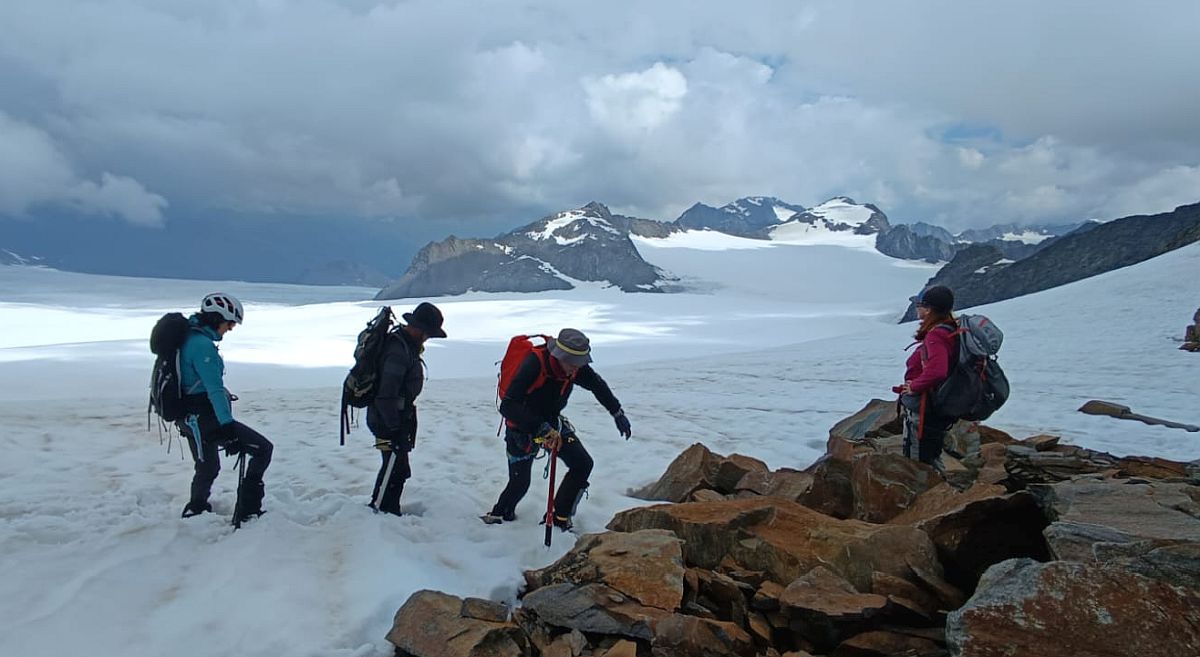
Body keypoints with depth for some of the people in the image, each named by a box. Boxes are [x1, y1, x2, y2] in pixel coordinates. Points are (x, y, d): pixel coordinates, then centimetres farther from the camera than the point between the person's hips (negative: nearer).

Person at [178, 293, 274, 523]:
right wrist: (228, 427, -31)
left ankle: (195, 510, 46)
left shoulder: (187, 336, 11)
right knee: (263, 448, -8)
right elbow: (214, 389, -27)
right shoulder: (202, 344, -20)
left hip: (190, 418, 10)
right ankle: (247, 511, -9)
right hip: (206, 419, -10)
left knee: (208, 468, 28)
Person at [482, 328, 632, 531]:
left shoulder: (576, 366, -16)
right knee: (520, 483, 2)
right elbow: (507, 406, -40)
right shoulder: (534, 364, -35)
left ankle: (561, 518, 8)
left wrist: (618, 414, 8)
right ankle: (500, 514, 35)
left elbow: (598, 386, 5)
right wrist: (541, 428, -46)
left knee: (583, 463, -7)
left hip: (551, 422, 5)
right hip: (522, 428, -5)